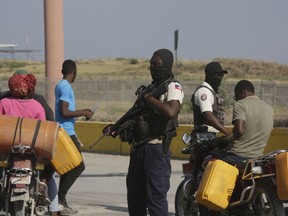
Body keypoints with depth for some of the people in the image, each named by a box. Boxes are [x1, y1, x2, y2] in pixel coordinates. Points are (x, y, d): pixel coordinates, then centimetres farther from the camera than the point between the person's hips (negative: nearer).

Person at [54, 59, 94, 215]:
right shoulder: (66, 87, -15)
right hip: (67, 133, -10)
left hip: (63, 132, 10)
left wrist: (82, 111, 27)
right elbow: (65, 112, -22)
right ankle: (60, 199, -13)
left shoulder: (60, 85, 15)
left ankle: (61, 202, 12)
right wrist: (84, 113, -12)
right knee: (78, 166, -10)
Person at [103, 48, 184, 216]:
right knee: (135, 196, 14)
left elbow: (171, 112, -25)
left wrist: (149, 98, -15)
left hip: (156, 149, -9)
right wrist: (116, 128, 7)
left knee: (156, 196, -10)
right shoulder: (150, 88, 21)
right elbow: (134, 115, 24)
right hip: (138, 147, 9)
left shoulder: (173, 87, -6)